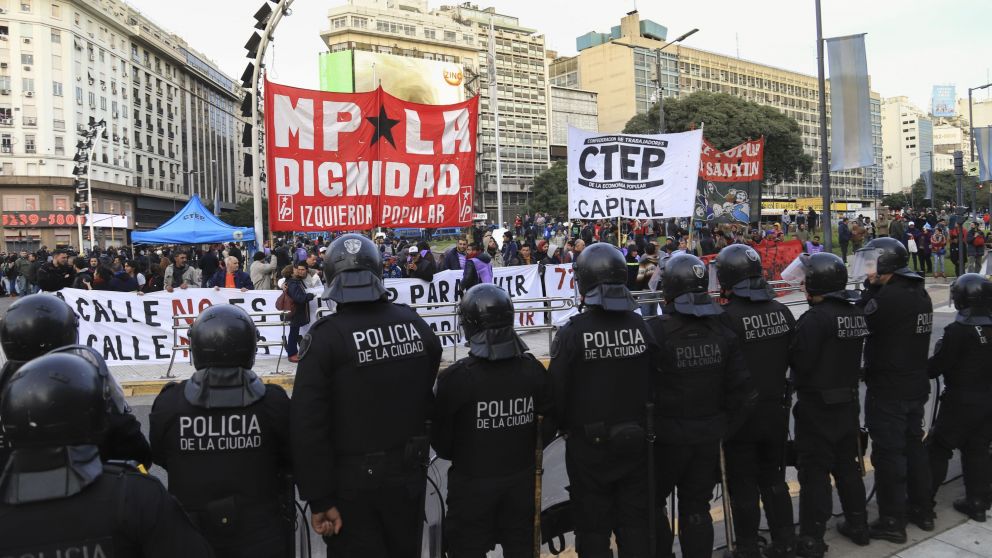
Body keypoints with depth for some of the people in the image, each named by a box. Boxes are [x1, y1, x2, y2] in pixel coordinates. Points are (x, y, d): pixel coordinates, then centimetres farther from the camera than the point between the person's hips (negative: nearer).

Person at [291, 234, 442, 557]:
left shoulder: (326, 336, -17)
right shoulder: (415, 324, -5)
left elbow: (308, 426, -20)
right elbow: (429, 400, 4)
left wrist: (320, 498, -13)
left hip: (353, 481, -4)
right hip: (409, 472, 4)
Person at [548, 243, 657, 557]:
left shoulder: (572, 333, -19)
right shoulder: (642, 327, -7)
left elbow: (557, 393, -14)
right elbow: (654, 386, 1)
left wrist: (564, 426, 7)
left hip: (589, 447, -3)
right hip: (635, 441, 3)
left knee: (594, 526, 12)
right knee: (635, 521, 18)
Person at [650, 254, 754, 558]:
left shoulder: (656, 331, -20)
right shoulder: (722, 330, -3)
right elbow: (745, 389, -3)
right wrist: (724, 425, 8)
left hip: (668, 438, -4)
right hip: (708, 437, 5)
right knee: (697, 508, 17)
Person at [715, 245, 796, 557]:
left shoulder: (727, 317, -23)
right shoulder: (781, 311, -3)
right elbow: (792, 358, 8)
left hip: (742, 414, -6)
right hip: (777, 408, 6)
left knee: (743, 486, 9)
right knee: (774, 479, 21)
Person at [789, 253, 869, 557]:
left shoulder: (815, 317, -22)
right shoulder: (857, 314, 4)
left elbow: (799, 361, -23)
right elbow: (851, 356, 12)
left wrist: (793, 346, -5)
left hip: (817, 407, -8)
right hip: (848, 402, 8)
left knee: (815, 472, 0)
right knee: (847, 465, 21)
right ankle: (857, 525, 34)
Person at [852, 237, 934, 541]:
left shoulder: (890, 296, -23)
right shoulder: (920, 293, 7)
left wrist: (870, 289, -7)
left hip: (887, 390, -9)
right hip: (916, 386, 9)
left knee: (888, 453, 1)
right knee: (913, 446, 20)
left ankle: (892, 521, 11)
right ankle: (922, 510, 33)